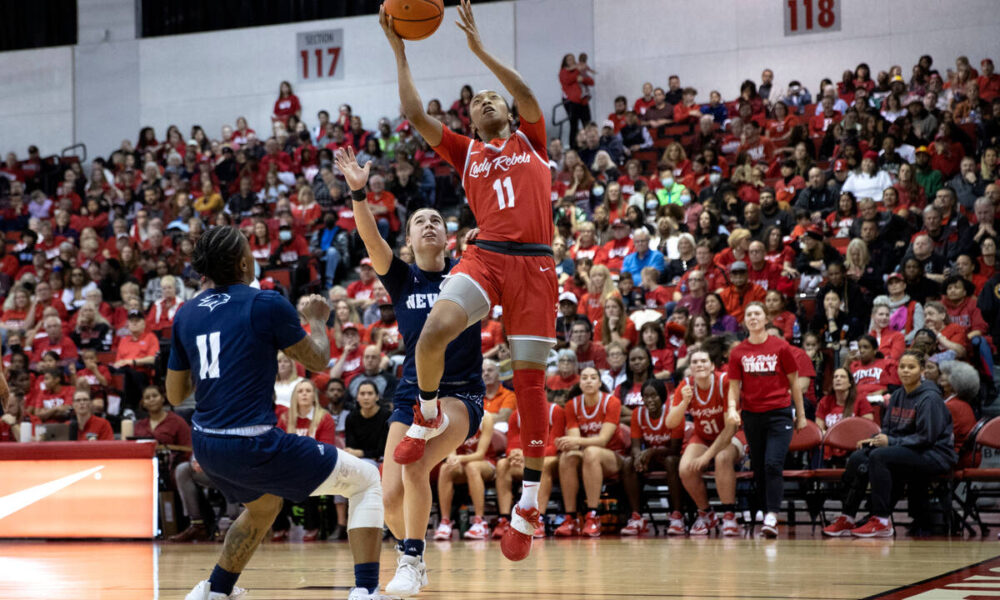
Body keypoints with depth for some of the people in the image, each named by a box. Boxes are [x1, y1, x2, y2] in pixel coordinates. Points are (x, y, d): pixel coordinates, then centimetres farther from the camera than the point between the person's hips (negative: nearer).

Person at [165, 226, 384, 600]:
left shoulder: (186, 314, 8)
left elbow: (174, 394, 14)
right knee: (366, 481, 7)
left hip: (206, 446, 7)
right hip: (253, 444, -7)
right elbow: (318, 360, 5)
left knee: (264, 505, 37)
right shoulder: (267, 304, -8)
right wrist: (318, 320, 24)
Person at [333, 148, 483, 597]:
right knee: (391, 497, -5)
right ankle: (412, 563, 24)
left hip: (461, 393, -3)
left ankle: (411, 561, -15)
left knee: (416, 466, -29)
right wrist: (358, 193, -25)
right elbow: (371, 240, -11)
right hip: (411, 392, 3)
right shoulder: (401, 278, 5)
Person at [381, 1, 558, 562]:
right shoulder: (467, 152, 20)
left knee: (530, 375, -2)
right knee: (433, 330, -26)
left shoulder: (530, 141, 17)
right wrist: (399, 51, 8)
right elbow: (416, 115, 10)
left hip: (535, 263, -1)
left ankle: (531, 498, 4)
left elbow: (527, 94, -1)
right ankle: (428, 416, 3)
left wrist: (478, 45, -1)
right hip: (487, 257, 1)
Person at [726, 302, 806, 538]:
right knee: (758, 468, 6)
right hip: (752, 416, 3)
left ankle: (772, 518, -21)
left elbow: (794, 383, 6)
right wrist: (732, 408, -11)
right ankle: (764, 512, 14)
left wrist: (801, 415, 7)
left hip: (779, 414, -3)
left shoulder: (781, 347, 0)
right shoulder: (738, 352, 6)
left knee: (773, 464, -16)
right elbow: (734, 386, 8)